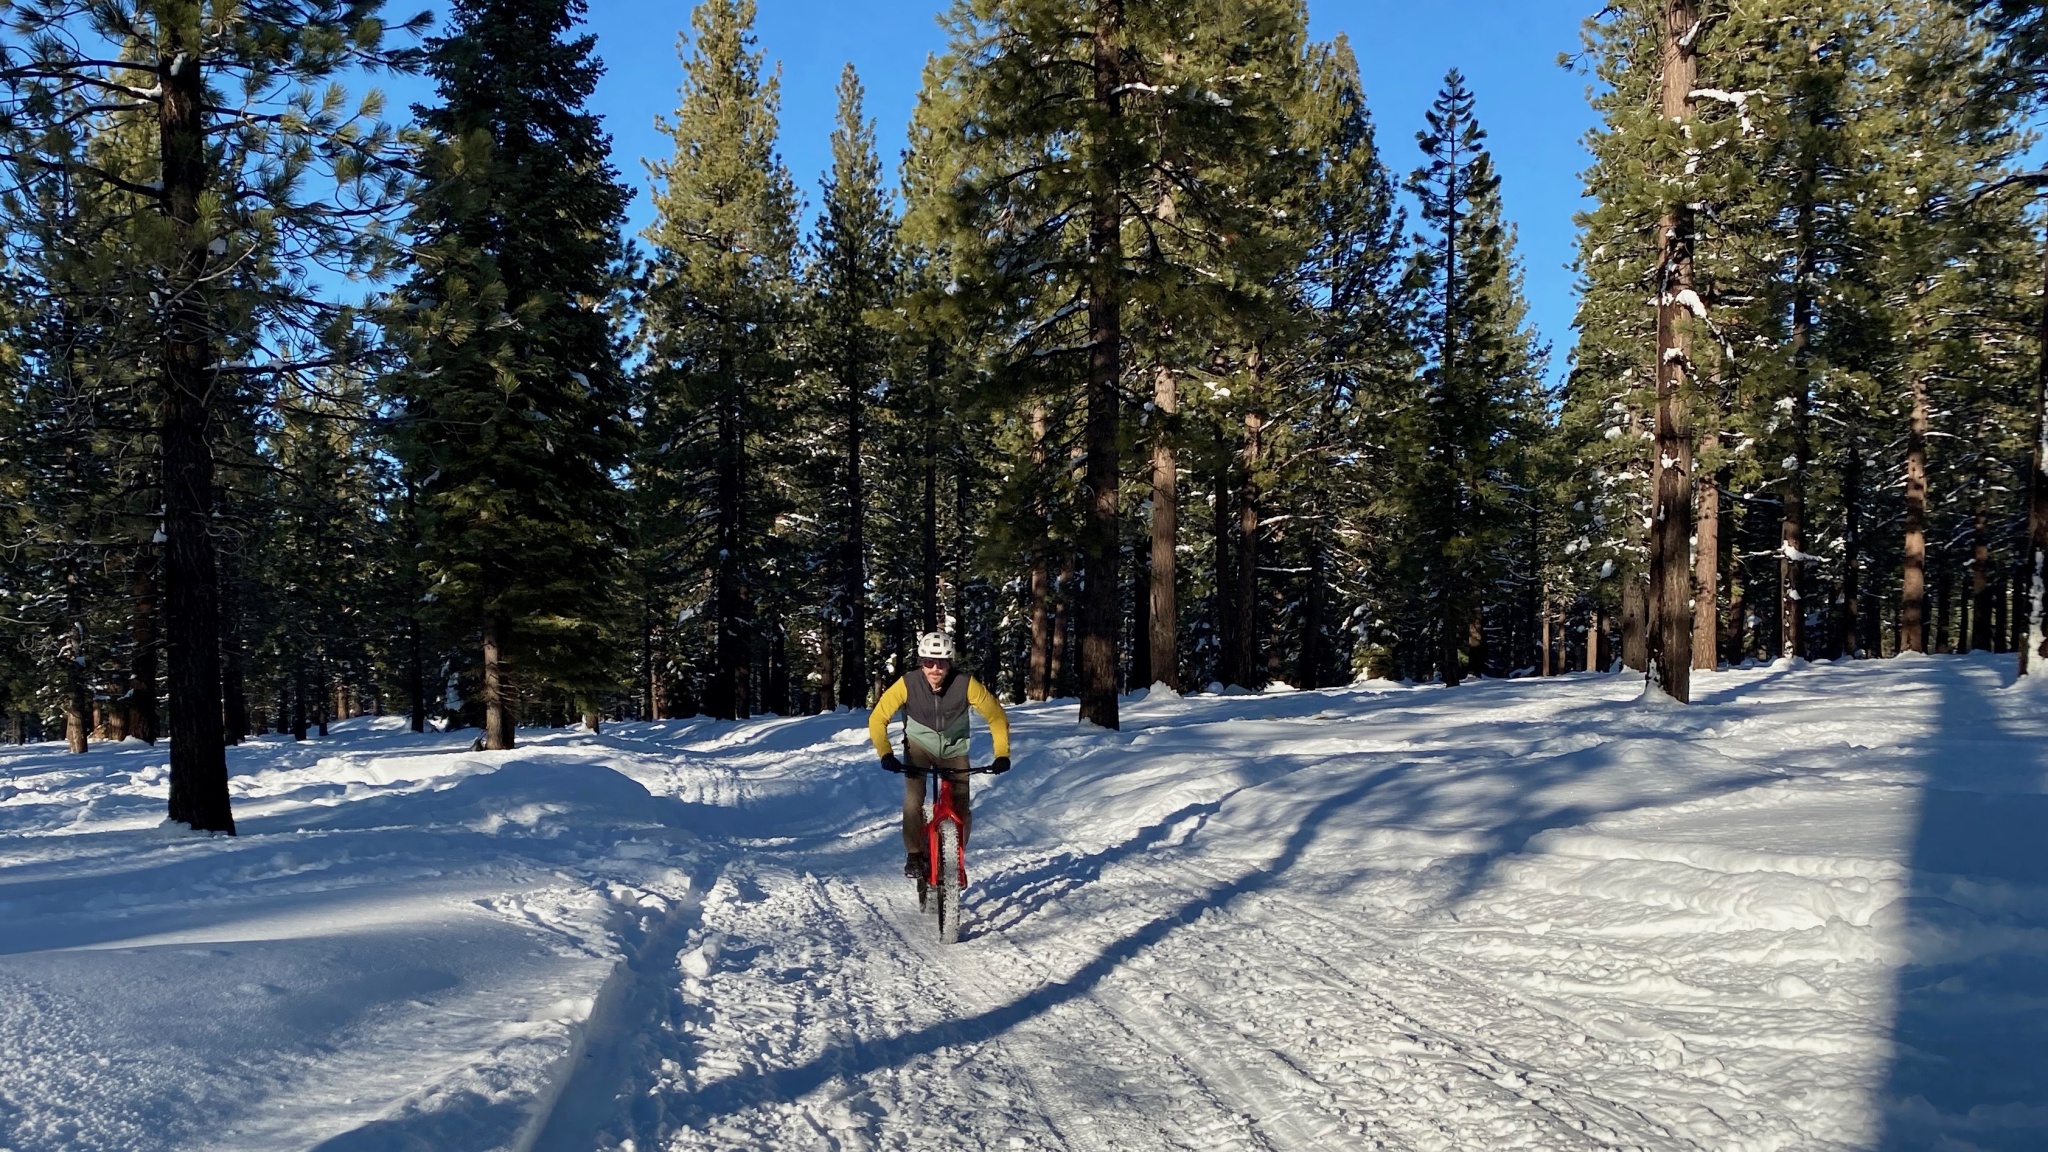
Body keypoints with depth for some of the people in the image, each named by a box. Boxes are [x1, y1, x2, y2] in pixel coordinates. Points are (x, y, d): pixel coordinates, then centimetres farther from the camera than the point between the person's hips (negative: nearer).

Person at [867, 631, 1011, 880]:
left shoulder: (965, 683, -27)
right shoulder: (908, 683, -27)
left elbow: (996, 716, -18)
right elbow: (878, 719, -20)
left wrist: (1002, 754, -26)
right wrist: (886, 754, -32)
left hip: (954, 749, 1)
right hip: (919, 745, -1)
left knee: (960, 810, -8)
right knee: (914, 799, -23)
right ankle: (914, 855, -3)